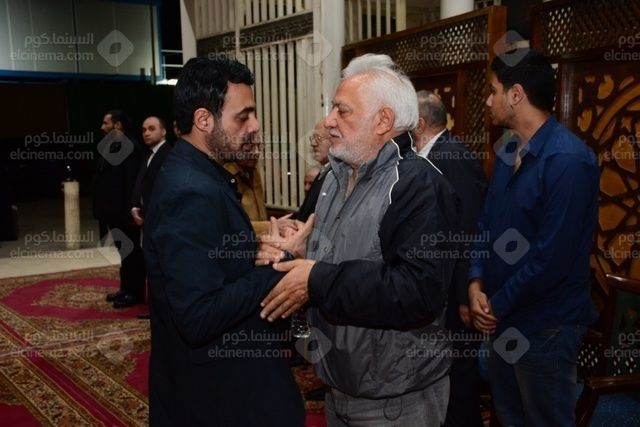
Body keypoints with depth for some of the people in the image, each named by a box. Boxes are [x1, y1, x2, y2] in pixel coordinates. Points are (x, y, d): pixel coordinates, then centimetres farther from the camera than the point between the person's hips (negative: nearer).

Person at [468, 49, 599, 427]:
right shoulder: (509, 152, 7)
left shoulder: (568, 159, -22)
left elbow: (552, 257, -26)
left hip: (545, 325, -8)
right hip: (504, 317, 8)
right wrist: (476, 282, -5)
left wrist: (497, 304, -15)